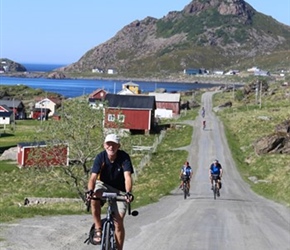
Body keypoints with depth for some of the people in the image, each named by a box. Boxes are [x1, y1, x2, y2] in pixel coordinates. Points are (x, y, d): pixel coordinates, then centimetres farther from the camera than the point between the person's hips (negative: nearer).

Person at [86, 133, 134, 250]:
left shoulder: (124, 157, -21)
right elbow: (93, 177, -27)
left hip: (119, 191, 0)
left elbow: (127, 177, -32)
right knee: (94, 197, -35)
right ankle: (98, 229, -20)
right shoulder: (100, 157, -19)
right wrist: (90, 191, -47)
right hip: (104, 185, 0)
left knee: (119, 222, -8)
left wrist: (128, 193, -50)